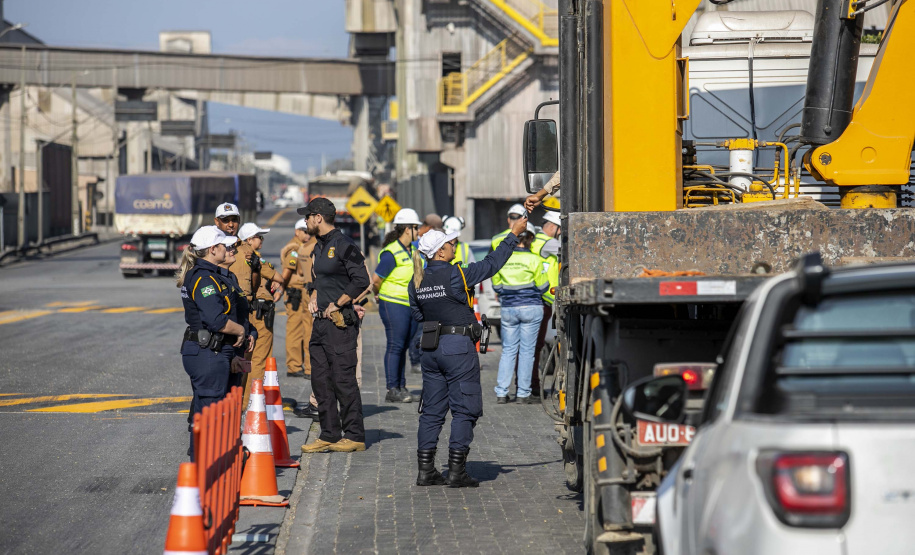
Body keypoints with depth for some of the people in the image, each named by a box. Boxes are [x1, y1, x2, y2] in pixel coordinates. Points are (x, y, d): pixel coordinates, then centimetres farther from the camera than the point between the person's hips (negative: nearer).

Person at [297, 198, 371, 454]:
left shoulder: (344, 245, -11)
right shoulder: (318, 247, 17)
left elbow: (361, 281, -17)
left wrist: (336, 304, -15)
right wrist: (313, 297, 11)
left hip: (340, 321, -9)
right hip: (321, 321, 9)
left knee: (343, 379, -7)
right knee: (321, 379, 9)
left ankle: (354, 436, -1)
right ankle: (329, 435, 15)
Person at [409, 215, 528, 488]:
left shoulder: (416, 282, 4)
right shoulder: (456, 276, -14)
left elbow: (418, 315, 12)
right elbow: (491, 264, -7)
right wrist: (513, 234, 1)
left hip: (430, 349, 6)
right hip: (459, 347, -6)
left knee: (432, 410, 11)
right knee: (465, 410, 2)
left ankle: (425, 470, 10)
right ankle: (456, 470, -1)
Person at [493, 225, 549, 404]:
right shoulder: (534, 259, -9)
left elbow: (496, 286, 8)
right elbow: (542, 287, -3)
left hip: (508, 309, 3)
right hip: (531, 308, -3)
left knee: (508, 350, 10)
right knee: (527, 351, 3)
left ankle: (501, 392, 3)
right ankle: (523, 393, 3)